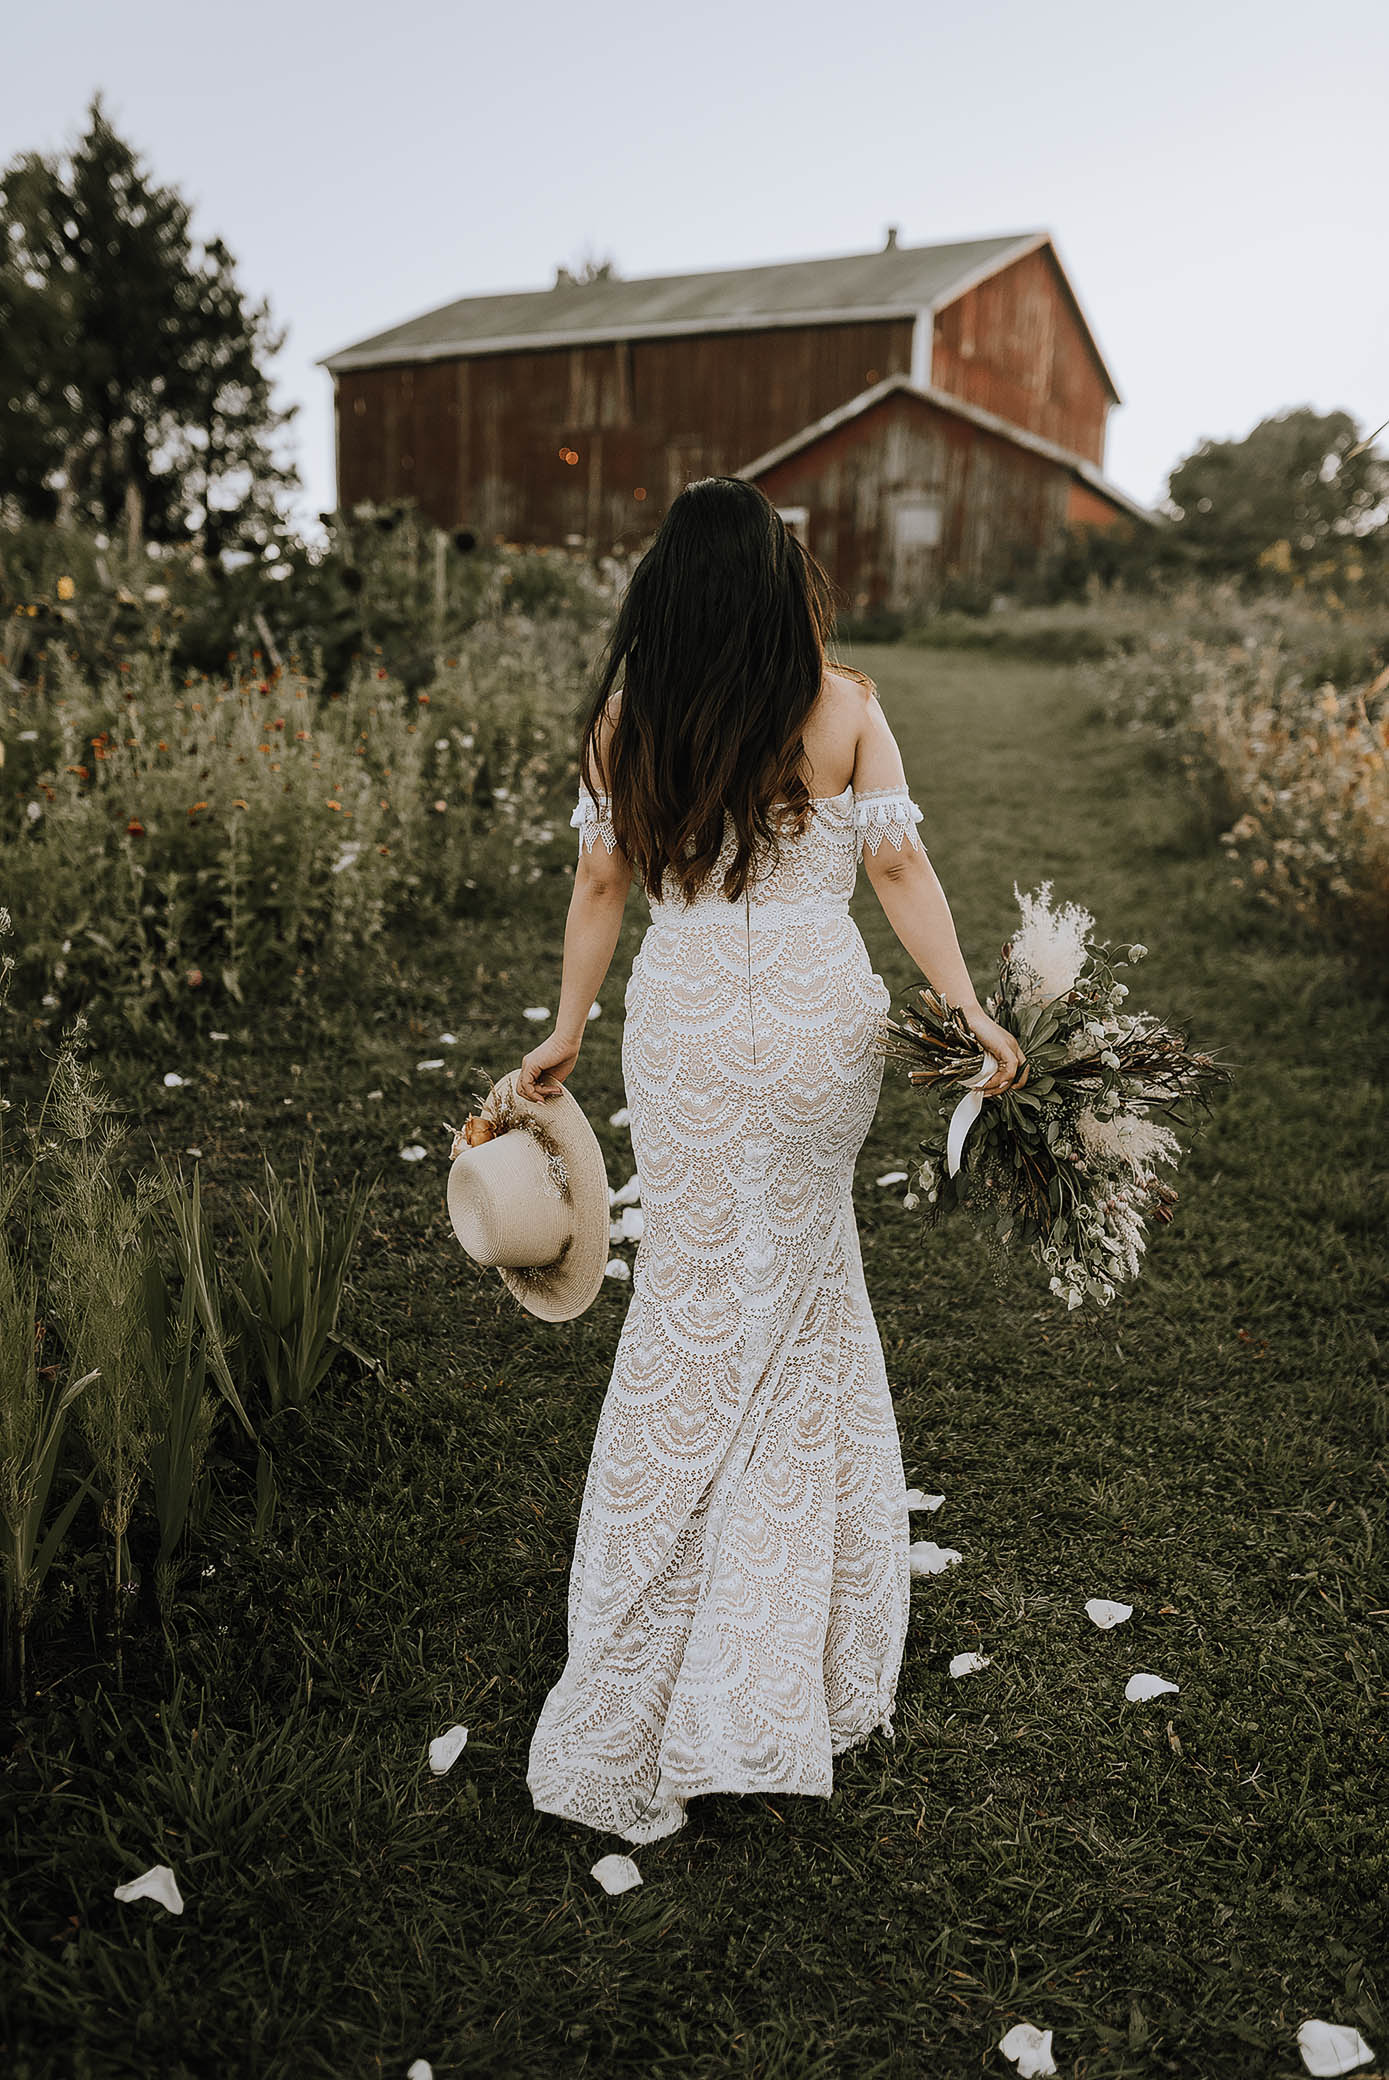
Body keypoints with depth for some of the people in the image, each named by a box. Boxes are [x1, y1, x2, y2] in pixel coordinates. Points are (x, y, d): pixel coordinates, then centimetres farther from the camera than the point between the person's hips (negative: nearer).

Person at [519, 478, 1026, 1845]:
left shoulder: (625, 717, 0)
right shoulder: (843, 706, -3)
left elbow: (600, 883, 3)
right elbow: (898, 867, -6)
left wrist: (566, 1032, 13)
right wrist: (971, 1013, -3)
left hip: (683, 1027, 1)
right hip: (820, 1022, 0)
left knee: (698, 1305, 13)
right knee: (801, 1297, 16)